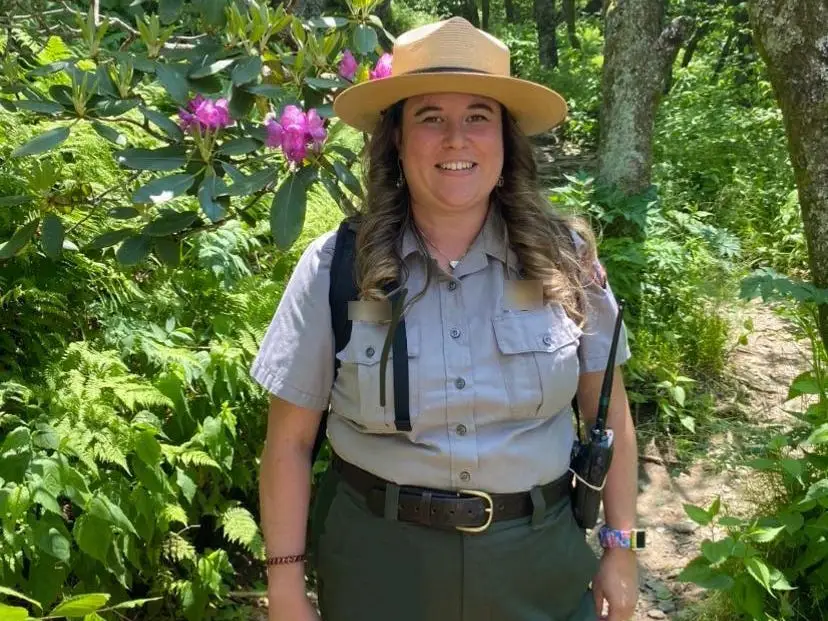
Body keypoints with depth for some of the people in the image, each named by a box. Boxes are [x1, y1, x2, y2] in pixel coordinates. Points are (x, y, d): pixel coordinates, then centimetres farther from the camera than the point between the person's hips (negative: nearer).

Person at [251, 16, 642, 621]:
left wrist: (619, 545, 5)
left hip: (536, 553, 1)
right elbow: (290, 440, -6)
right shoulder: (335, 268, -11)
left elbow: (608, 411, 3)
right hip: (379, 556, -1)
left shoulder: (563, 258, -7)